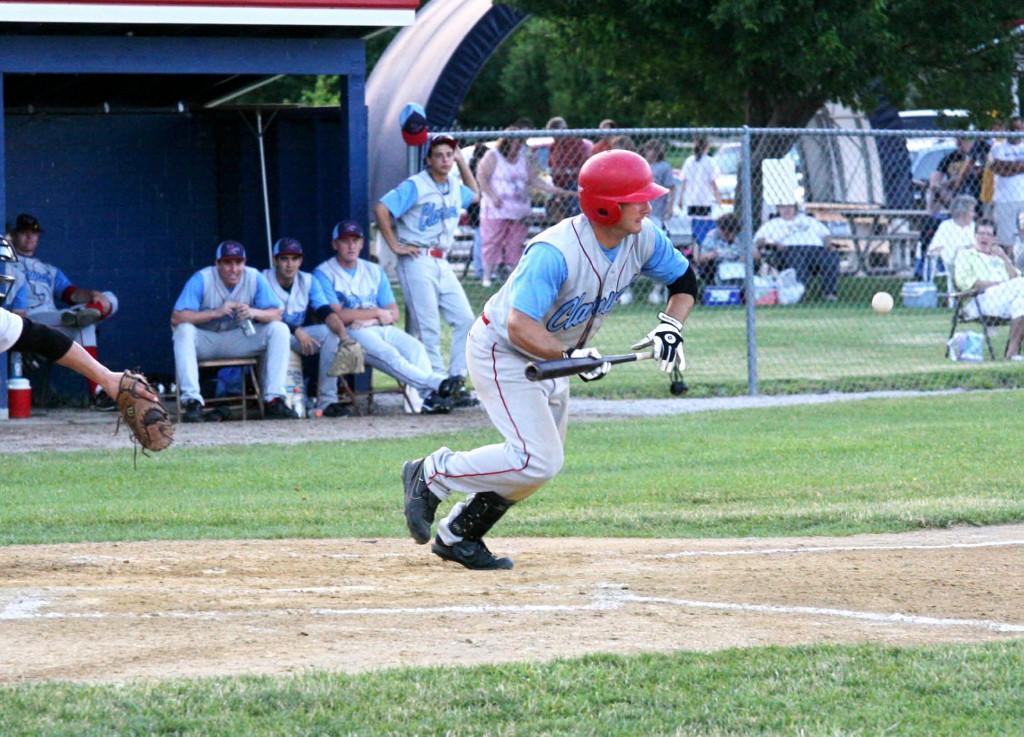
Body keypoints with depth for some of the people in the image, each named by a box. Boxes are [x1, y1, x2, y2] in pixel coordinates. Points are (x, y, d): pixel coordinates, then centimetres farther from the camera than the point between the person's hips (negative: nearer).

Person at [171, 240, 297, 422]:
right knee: (184, 331, -34)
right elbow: (176, 318, -27)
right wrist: (215, 312, -37)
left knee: (279, 329, -17)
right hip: (205, 341, -3)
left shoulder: (254, 278, -9)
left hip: (240, 339, 3)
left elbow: (276, 314, -12)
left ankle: (274, 400, -20)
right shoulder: (201, 280, -18)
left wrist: (253, 312, -34)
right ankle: (192, 402, -36)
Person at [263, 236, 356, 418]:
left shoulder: (308, 281, 4)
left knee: (331, 332, -21)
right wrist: (297, 332, -30)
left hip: (301, 335, 5)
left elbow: (326, 312, -9)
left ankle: (327, 400, -23)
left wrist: (343, 332, -28)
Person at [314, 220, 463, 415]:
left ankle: (429, 397, -47)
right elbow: (338, 315, -9)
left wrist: (367, 318, -9)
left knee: (415, 347, -25)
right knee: (387, 353, -33)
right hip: (349, 333, -5)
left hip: (382, 327, 6)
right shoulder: (324, 274, 5)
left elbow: (393, 313, 13)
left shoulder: (375, 272, 23)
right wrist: (377, 313, -4)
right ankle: (438, 384, -51)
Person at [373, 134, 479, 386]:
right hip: (417, 263, -7)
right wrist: (395, 246, -14)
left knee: (465, 320, 2)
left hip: (442, 263, 7)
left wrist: (462, 163, 23)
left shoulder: (454, 187, 14)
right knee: (428, 328, -9)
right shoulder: (415, 186, -8)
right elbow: (381, 209, -15)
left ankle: (455, 379, 9)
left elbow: (475, 195, 37)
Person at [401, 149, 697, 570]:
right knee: (538, 460, -20)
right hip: (502, 352, -9)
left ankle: (457, 535, 26)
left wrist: (670, 325, -13)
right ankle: (433, 474, -3)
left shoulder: (643, 239, -11)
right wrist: (571, 356, -44)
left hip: (551, 359, 9)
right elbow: (520, 328, -35)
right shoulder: (556, 252, -34)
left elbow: (684, 280, 5)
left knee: (541, 463, 13)